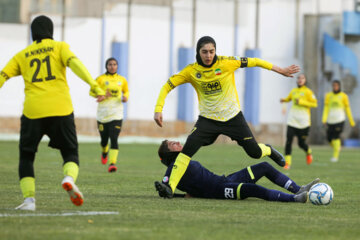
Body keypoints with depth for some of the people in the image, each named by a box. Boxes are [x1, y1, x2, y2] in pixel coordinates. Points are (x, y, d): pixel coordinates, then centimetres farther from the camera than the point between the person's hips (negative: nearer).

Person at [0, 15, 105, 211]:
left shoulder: (22, 55, 17)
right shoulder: (59, 47, 11)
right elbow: (74, 63, -8)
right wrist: (94, 85, -17)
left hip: (33, 112, 1)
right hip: (61, 110, -1)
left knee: (26, 156, 15)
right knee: (70, 153, 11)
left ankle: (29, 198, -3)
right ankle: (69, 178, -22)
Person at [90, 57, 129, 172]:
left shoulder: (122, 80, 8)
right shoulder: (101, 79, 0)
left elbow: (126, 91, 24)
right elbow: (92, 92, 5)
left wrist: (125, 97, 1)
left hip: (116, 114, 0)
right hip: (102, 114, 0)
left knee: (114, 139, -15)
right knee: (104, 140, 11)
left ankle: (112, 163, -21)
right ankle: (104, 152, 46)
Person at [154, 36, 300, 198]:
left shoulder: (226, 63, -14)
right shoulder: (191, 71, -10)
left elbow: (254, 62, -5)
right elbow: (167, 86, -7)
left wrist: (280, 70, -1)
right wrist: (158, 110, -19)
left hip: (232, 116, 0)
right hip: (208, 119, 0)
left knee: (255, 152, 6)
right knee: (189, 147, -23)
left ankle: (268, 151, 44)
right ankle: (170, 187, -23)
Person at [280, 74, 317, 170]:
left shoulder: (307, 91, -4)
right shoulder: (294, 91, 11)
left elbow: (314, 104, -10)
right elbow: (288, 98, 30)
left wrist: (301, 102, -17)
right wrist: (284, 100, 7)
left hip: (303, 121, -4)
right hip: (292, 120, 4)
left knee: (301, 143, 2)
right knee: (288, 140, -11)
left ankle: (308, 152, 37)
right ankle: (287, 162, -8)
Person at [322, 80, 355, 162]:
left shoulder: (343, 96, 2)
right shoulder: (328, 95, 8)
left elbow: (347, 109, 6)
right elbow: (326, 108, 3)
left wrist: (351, 121, 8)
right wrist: (324, 119, -11)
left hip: (340, 119, -3)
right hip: (330, 120, 3)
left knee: (336, 137, -14)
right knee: (329, 138, 1)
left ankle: (335, 156, -5)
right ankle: (337, 147, 33)